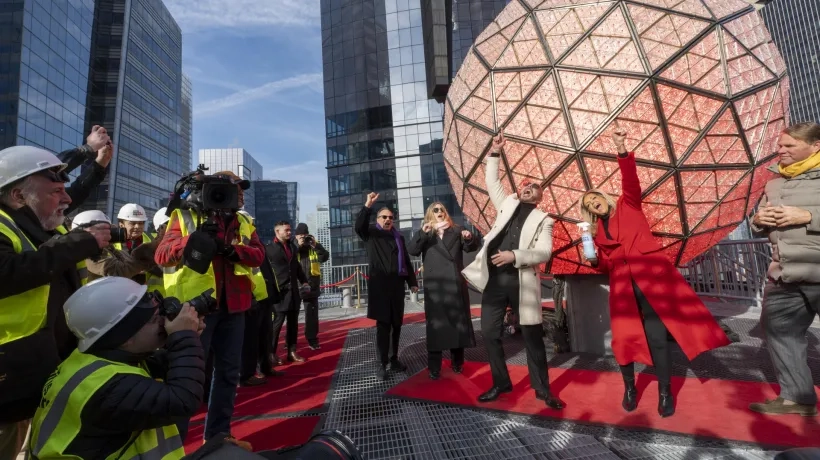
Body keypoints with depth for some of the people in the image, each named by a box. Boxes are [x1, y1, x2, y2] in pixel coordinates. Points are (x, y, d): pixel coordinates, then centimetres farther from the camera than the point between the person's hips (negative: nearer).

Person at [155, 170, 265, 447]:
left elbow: (259, 255, 0)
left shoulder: (242, 222, 12)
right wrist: (193, 238, -27)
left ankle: (218, 434, 29)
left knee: (228, 371, 13)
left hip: (232, 306, 5)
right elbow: (161, 255, -10)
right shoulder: (185, 217, 0)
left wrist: (232, 250, -18)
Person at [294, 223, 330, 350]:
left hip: (312, 285, 1)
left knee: (312, 313, 4)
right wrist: (298, 246, -17)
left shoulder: (314, 246, 8)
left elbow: (325, 257, -7)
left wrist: (316, 245, -17)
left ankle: (312, 340, 13)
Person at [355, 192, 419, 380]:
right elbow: (358, 226, -16)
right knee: (383, 324, -2)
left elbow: (407, 261, 15)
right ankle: (382, 363, 6)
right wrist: (367, 206, -26)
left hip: (397, 285, 4)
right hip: (379, 285, -4)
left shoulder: (399, 237, 15)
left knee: (396, 324, 9)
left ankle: (394, 359, 21)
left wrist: (412, 282, 9)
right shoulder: (371, 234, 7)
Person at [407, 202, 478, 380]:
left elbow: (471, 248, 4)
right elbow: (412, 250, -5)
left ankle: (457, 362, 23)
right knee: (436, 324, 1)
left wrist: (469, 237, -18)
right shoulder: (425, 234, 10)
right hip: (435, 285, -1)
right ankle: (434, 368, 6)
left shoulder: (456, 230, 13)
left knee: (459, 321, 8)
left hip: (455, 283, 2)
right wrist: (422, 233, -21)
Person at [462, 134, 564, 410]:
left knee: (532, 336, 7)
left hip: (522, 282, -3)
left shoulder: (543, 220, 6)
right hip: (494, 279, 3)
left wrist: (514, 255, -18)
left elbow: (544, 253, -5)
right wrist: (495, 153, 13)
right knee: (489, 333, 6)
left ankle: (542, 388, 25)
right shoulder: (508, 204, 17)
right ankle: (501, 383, 25)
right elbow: (492, 182, 18)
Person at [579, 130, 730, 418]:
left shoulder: (628, 206, 11)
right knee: (624, 338, 0)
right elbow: (607, 265, 14)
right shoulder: (597, 232, 16)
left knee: (657, 337, -5)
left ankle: (665, 394, 9)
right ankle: (629, 388, 19)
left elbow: (631, 183, -10)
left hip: (651, 275, -3)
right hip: (622, 285, 3)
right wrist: (594, 260, -7)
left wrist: (622, 152, -23)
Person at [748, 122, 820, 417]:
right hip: (784, 277, 6)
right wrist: (758, 220, 1)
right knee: (778, 331, 8)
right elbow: (759, 228, 22)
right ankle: (796, 396, 21)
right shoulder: (774, 184, 16)